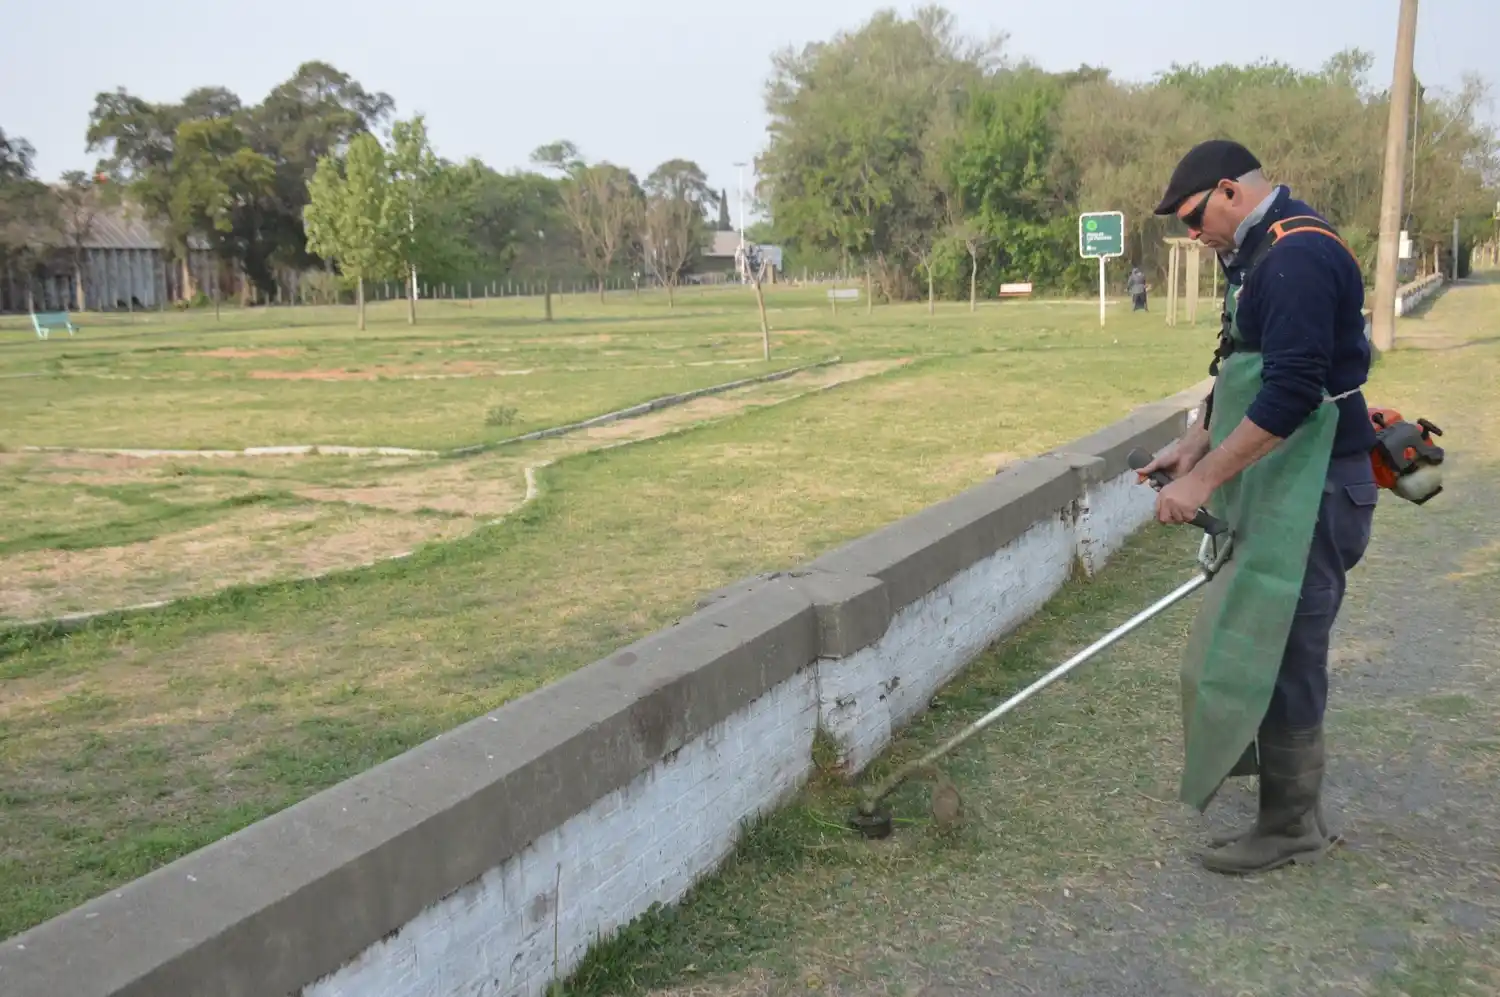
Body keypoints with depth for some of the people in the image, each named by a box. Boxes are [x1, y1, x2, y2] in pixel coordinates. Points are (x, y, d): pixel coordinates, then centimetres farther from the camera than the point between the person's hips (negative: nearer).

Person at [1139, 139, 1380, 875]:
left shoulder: (1298, 255, -21)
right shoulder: (1268, 252, 13)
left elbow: (1291, 393, -28)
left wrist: (1203, 480, -25)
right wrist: (1196, 442, 12)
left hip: (1310, 490, -10)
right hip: (1281, 484, 10)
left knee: (1276, 651, -2)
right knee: (1259, 640, 21)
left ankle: (1291, 826, 11)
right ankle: (1262, 749, 40)